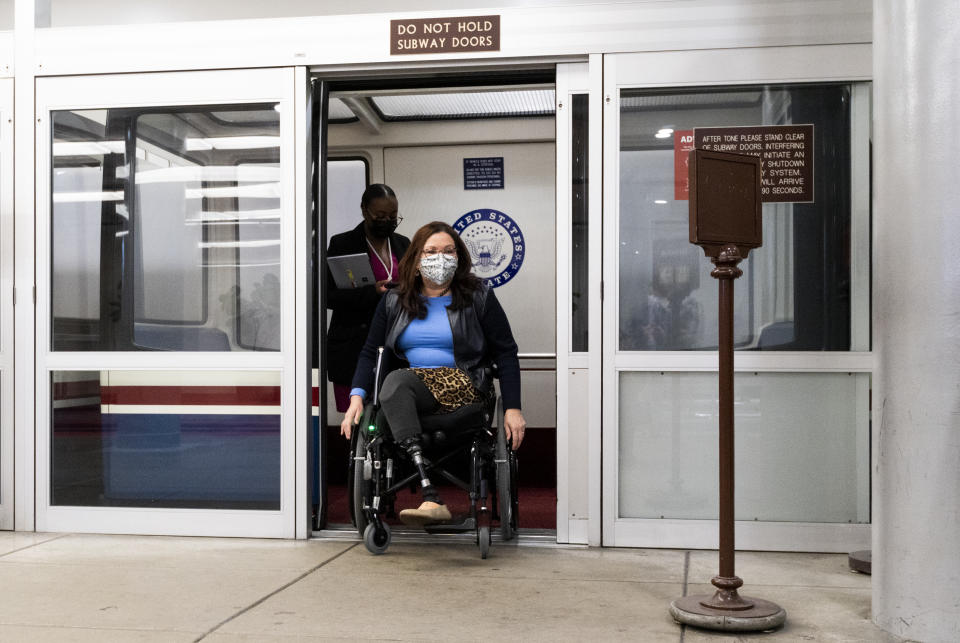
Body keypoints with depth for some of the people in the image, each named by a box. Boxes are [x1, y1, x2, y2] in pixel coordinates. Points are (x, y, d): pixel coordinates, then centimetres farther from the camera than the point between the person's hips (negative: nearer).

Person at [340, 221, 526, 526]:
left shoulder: (478, 296, 7)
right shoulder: (394, 301, 15)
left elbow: (506, 353, 5)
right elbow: (371, 352, 13)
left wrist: (513, 408, -5)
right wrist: (356, 397, -4)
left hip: (463, 385, -3)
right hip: (413, 383, 3)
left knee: (397, 381, -32)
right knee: (395, 381, -34)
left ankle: (430, 498, -36)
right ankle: (431, 498, -44)